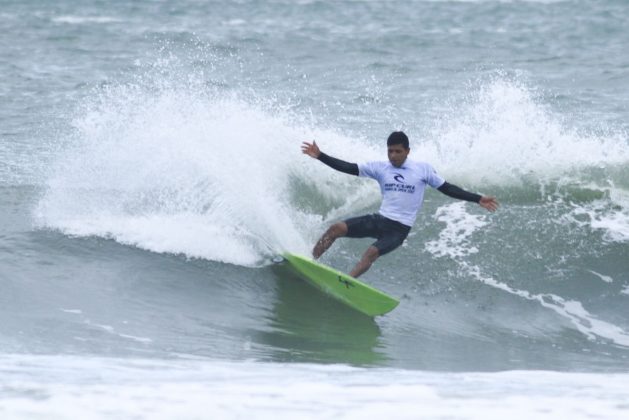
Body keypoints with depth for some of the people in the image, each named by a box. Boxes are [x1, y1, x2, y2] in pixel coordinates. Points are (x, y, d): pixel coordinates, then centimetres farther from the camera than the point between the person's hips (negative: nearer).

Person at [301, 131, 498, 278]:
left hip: (399, 228, -3)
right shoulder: (380, 168, 4)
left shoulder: (423, 169, -1)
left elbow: (447, 189, 2)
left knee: (372, 252, -29)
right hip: (379, 219, 3)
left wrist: (478, 199, -4)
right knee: (336, 228, -14)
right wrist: (320, 156, -9)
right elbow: (350, 168, 0)